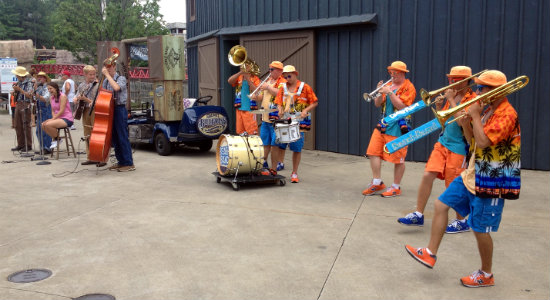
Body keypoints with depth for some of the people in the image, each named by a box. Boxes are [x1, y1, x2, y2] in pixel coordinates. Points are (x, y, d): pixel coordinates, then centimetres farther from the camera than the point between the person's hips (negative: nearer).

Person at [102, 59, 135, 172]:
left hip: (120, 109, -7)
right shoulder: (105, 81, 14)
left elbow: (116, 87, -26)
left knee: (122, 137, -6)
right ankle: (121, 161, 18)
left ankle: (129, 163, -2)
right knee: (114, 137, 9)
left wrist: (107, 74, -19)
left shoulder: (121, 78, -5)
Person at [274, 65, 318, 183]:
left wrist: (305, 110, -15)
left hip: (299, 121, -3)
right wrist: (280, 110, -9)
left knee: (297, 149, -2)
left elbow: (315, 102, 1)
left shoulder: (305, 87, 1)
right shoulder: (283, 88, 12)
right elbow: (279, 103, 13)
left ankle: (294, 173, 11)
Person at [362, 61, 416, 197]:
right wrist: (380, 92, -5)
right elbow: (377, 104, 13)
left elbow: (402, 106, -16)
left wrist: (390, 92, -19)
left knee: (398, 158, -1)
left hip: (397, 127, -7)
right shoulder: (388, 85, 16)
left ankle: (396, 187, 10)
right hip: (383, 125, 7)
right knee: (373, 153, 0)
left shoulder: (408, 87, -4)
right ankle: (377, 183, 11)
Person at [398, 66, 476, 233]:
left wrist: (451, 100, -17)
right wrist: (439, 107, -1)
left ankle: (461, 222, 20)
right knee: (428, 175, -4)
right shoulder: (452, 96, 13)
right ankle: (418, 215, 5)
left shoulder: (473, 99, -9)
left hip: (459, 147, -6)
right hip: (443, 143, 6)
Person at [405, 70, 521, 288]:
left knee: (480, 229, 0)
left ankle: (486, 275, 20)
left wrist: (475, 116, -19)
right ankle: (430, 253, 14)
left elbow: (483, 142, -29)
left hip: (491, 182, -9)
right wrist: (465, 122, -4)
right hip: (472, 174, 9)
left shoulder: (506, 114, -19)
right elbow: (473, 141, 14)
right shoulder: (488, 110, 10)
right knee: (441, 205, 7)